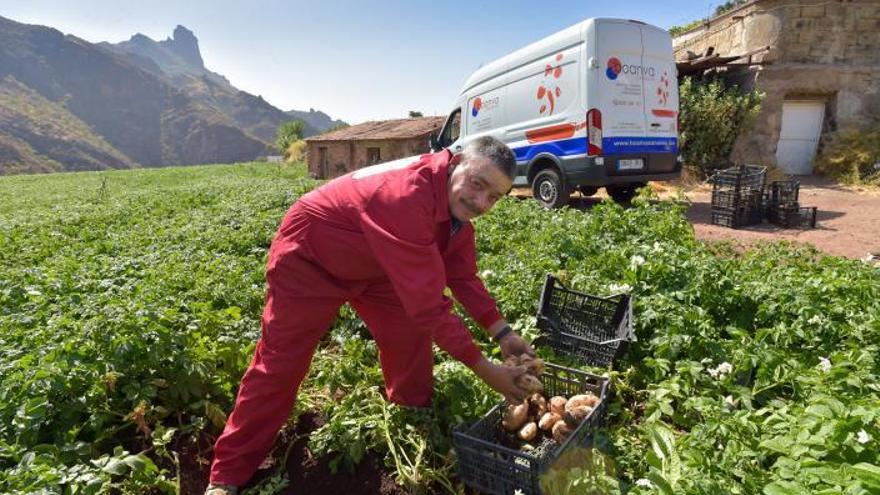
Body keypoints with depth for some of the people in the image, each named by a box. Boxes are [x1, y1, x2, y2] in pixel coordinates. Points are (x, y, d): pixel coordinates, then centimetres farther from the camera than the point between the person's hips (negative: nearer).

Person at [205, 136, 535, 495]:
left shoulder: (457, 201, -12)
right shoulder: (408, 196, -42)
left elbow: (463, 274, -4)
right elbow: (427, 302, -42)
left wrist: (501, 331, -15)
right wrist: (483, 368, -34)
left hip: (370, 265, 8)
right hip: (308, 259, -7)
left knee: (410, 335, 3)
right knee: (281, 362, -3)